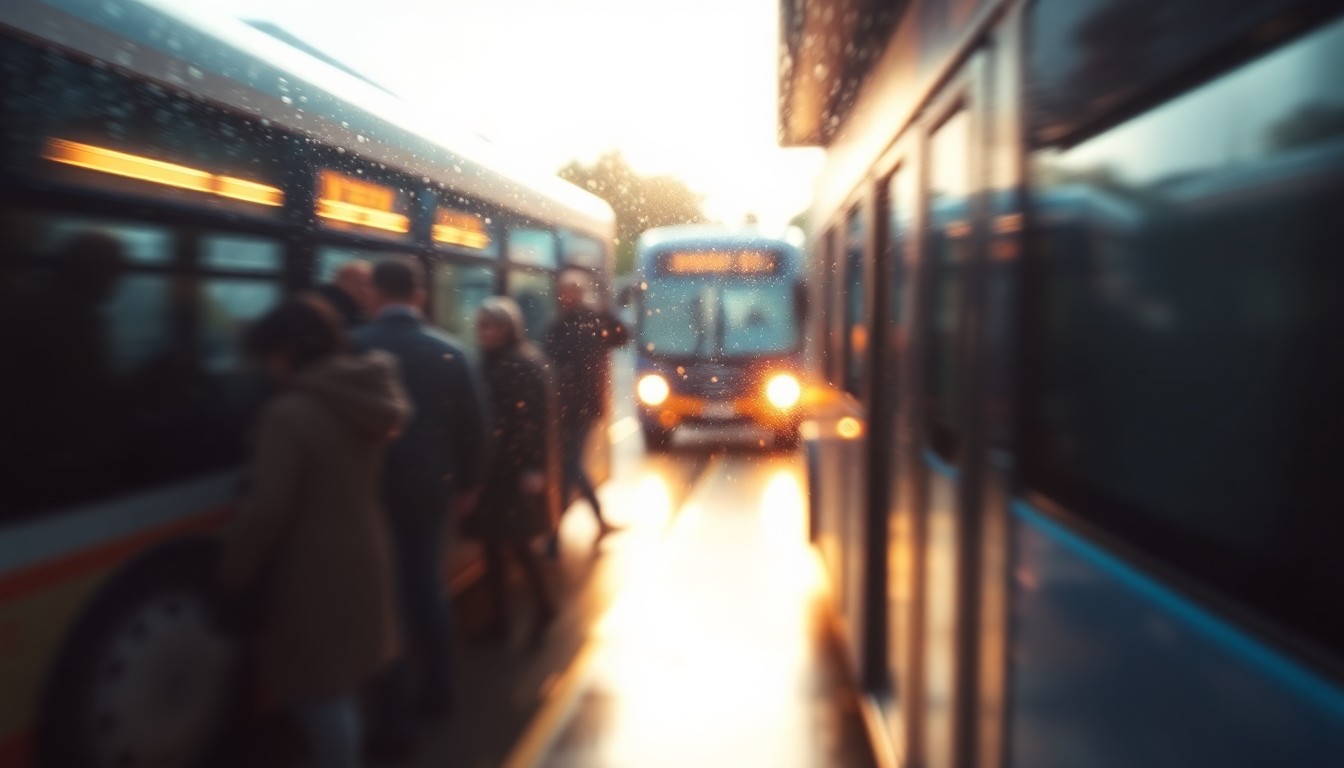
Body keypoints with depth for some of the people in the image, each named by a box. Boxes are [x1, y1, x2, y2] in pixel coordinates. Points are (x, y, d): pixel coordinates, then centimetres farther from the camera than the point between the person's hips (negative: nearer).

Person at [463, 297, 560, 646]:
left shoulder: (528, 364, -12)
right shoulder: (485, 365, 8)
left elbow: (540, 419, -16)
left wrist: (535, 469, -19)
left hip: (517, 469, -7)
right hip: (490, 468, 7)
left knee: (517, 544, 1)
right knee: (492, 546, 11)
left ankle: (544, 607, 20)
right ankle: (499, 619, 21)